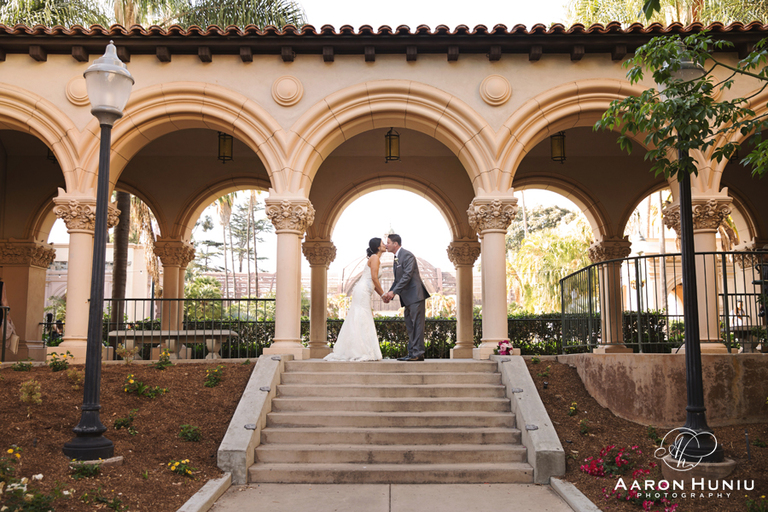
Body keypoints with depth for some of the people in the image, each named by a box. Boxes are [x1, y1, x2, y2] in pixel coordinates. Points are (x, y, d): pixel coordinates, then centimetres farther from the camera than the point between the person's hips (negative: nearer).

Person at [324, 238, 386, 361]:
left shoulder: (375, 258, 22)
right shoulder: (375, 257, -7)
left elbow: (373, 282, 22)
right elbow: (374, 277, -16)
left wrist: (381, 294, 17)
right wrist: (383, 293, -10)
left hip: (364, 292, 9)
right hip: (362, 291, -9)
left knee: (358, 321, 8)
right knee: (362, 321, -11)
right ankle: (362, 352, -13)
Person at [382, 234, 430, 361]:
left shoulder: (407, 255, -11)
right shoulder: (396, 258, 19)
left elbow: (407, 276, -20)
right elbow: (397, 280, 21)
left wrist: (394, 292, -21)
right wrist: (389, 293, 7)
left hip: (415, 295, -10)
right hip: (408, 298, 10)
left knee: (416, 324, -9)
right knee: (410, 327, 10)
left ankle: (418, 353, -9)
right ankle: (412, 353, 13)